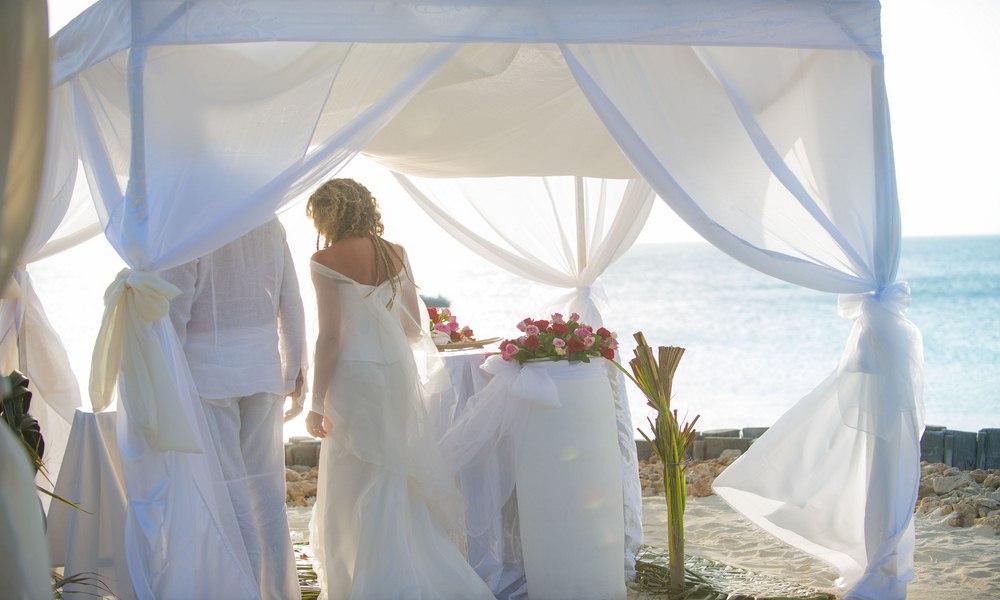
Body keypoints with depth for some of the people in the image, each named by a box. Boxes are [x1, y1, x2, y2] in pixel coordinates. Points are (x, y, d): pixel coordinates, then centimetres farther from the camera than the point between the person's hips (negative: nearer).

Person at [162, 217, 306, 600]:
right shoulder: (267, 220, 4)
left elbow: (173, 316, -13)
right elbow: (291, 304, 9)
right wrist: (294, 368, 20)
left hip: (207, 374, -5)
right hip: (264, 371, 6)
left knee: (229, 496, 0)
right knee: (267, 492, 13)